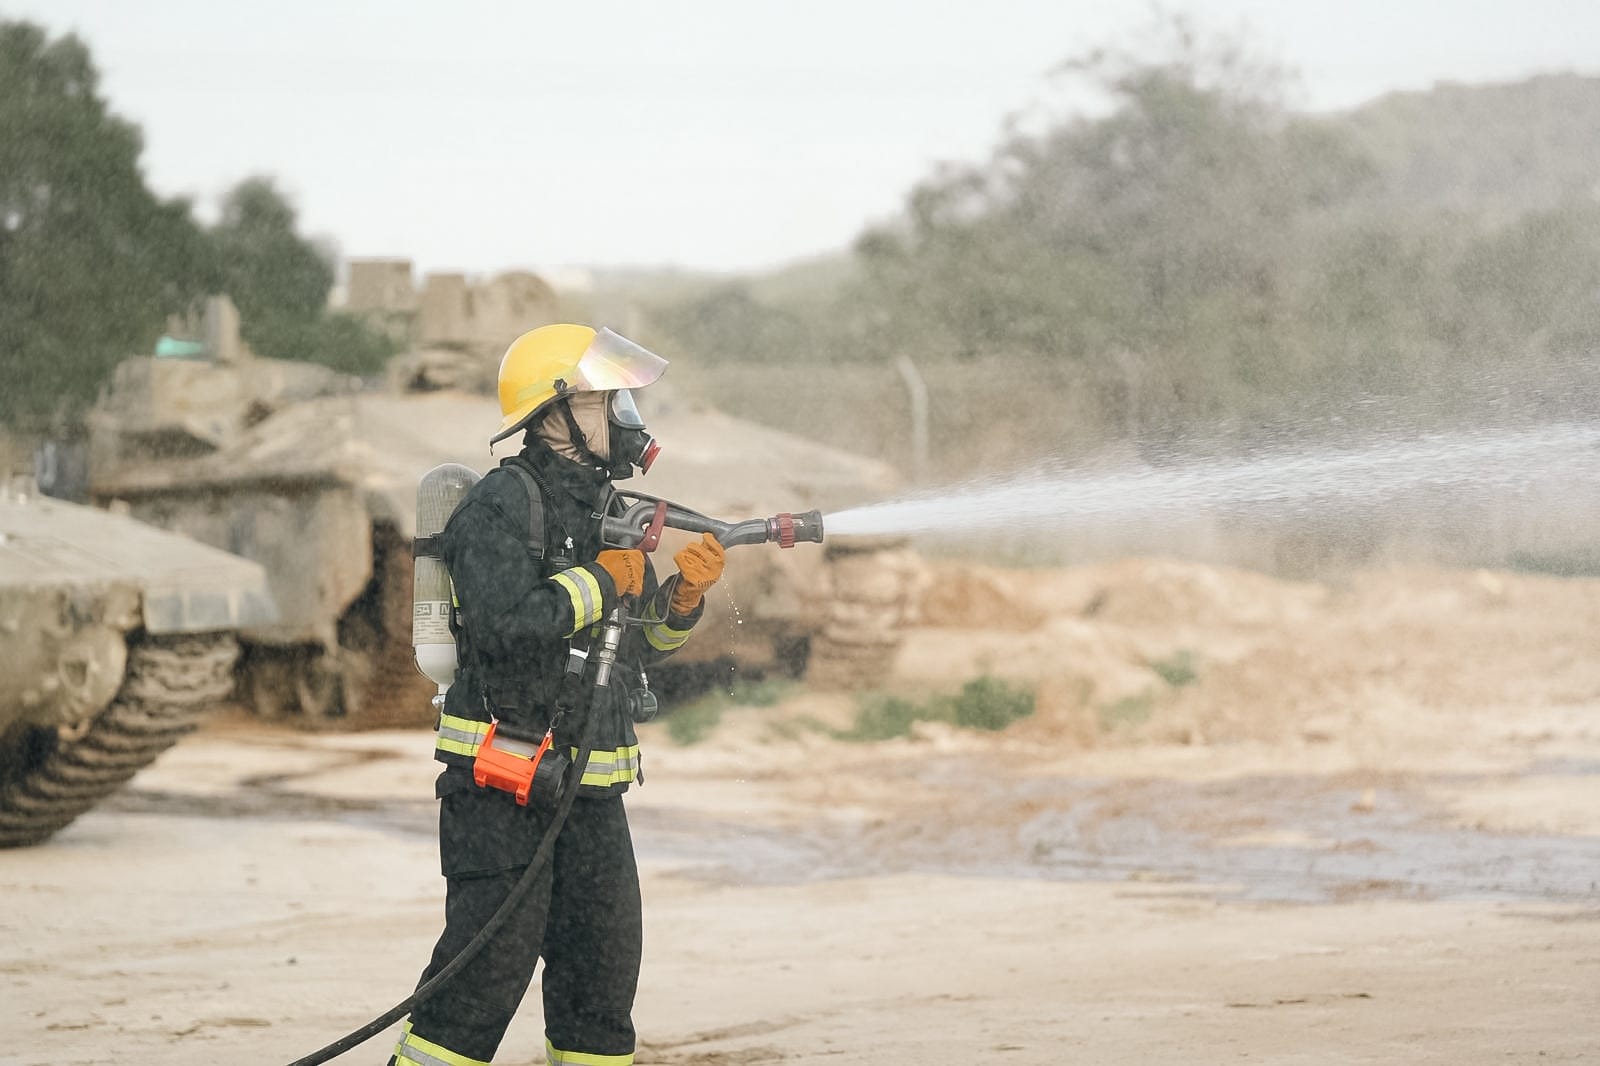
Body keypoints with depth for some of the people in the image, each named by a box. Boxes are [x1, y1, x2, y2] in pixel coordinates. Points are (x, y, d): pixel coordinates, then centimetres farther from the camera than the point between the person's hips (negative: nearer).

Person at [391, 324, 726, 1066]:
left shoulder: (604, 509, 15)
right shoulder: (503, 505, -13)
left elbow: (644, 641, 19)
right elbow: (508, 623, -27)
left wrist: (683, 593, -1)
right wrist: (602, 580, -16)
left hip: (590, 791, 8)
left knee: (603, 968, 9)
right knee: (488, 968, -11)